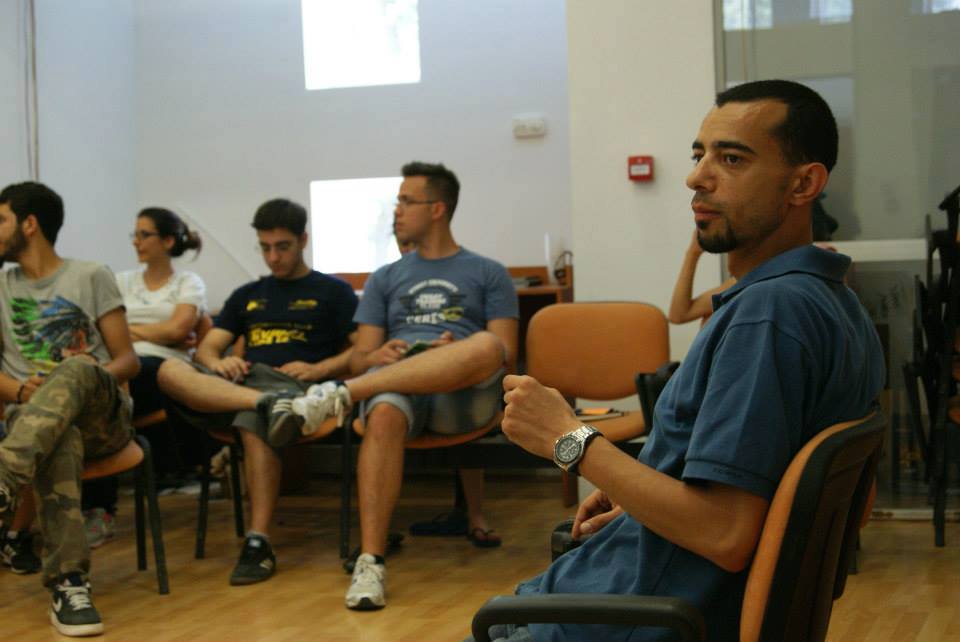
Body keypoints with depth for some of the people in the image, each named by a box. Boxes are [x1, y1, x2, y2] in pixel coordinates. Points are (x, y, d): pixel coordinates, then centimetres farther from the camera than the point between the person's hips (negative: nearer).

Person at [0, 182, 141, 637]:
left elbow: (128, 360, 6)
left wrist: (96, 373, -17)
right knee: (59, 440, -39)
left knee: (76, 370, -39)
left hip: (102, 414, -1)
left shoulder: (91, 277, 10)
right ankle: (68, 584, -51)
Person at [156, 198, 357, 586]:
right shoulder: (247, 295, 29)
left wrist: (319, 369, -12)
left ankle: (259, 543, -38)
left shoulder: (333, 292, 15)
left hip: (291, 384, -4)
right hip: (241, 380, 4)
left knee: (254, 424, -40)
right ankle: (270, 406, -43)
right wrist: (217, 361, -4)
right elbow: (206, 348, 20)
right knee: (170, 371, -27)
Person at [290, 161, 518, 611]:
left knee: (486, 346, -37)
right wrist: (378, 356, -6)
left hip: (465, 394, -1)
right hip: (396, 382, 1)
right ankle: (369, 564, -44)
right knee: (383, 415, -38)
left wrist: (458, 354, -12)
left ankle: (341, 395, -38)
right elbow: (360, 358, 19)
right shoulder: (385, 279, 27)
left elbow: (504, 354, 9)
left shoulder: (488, 274, 19)